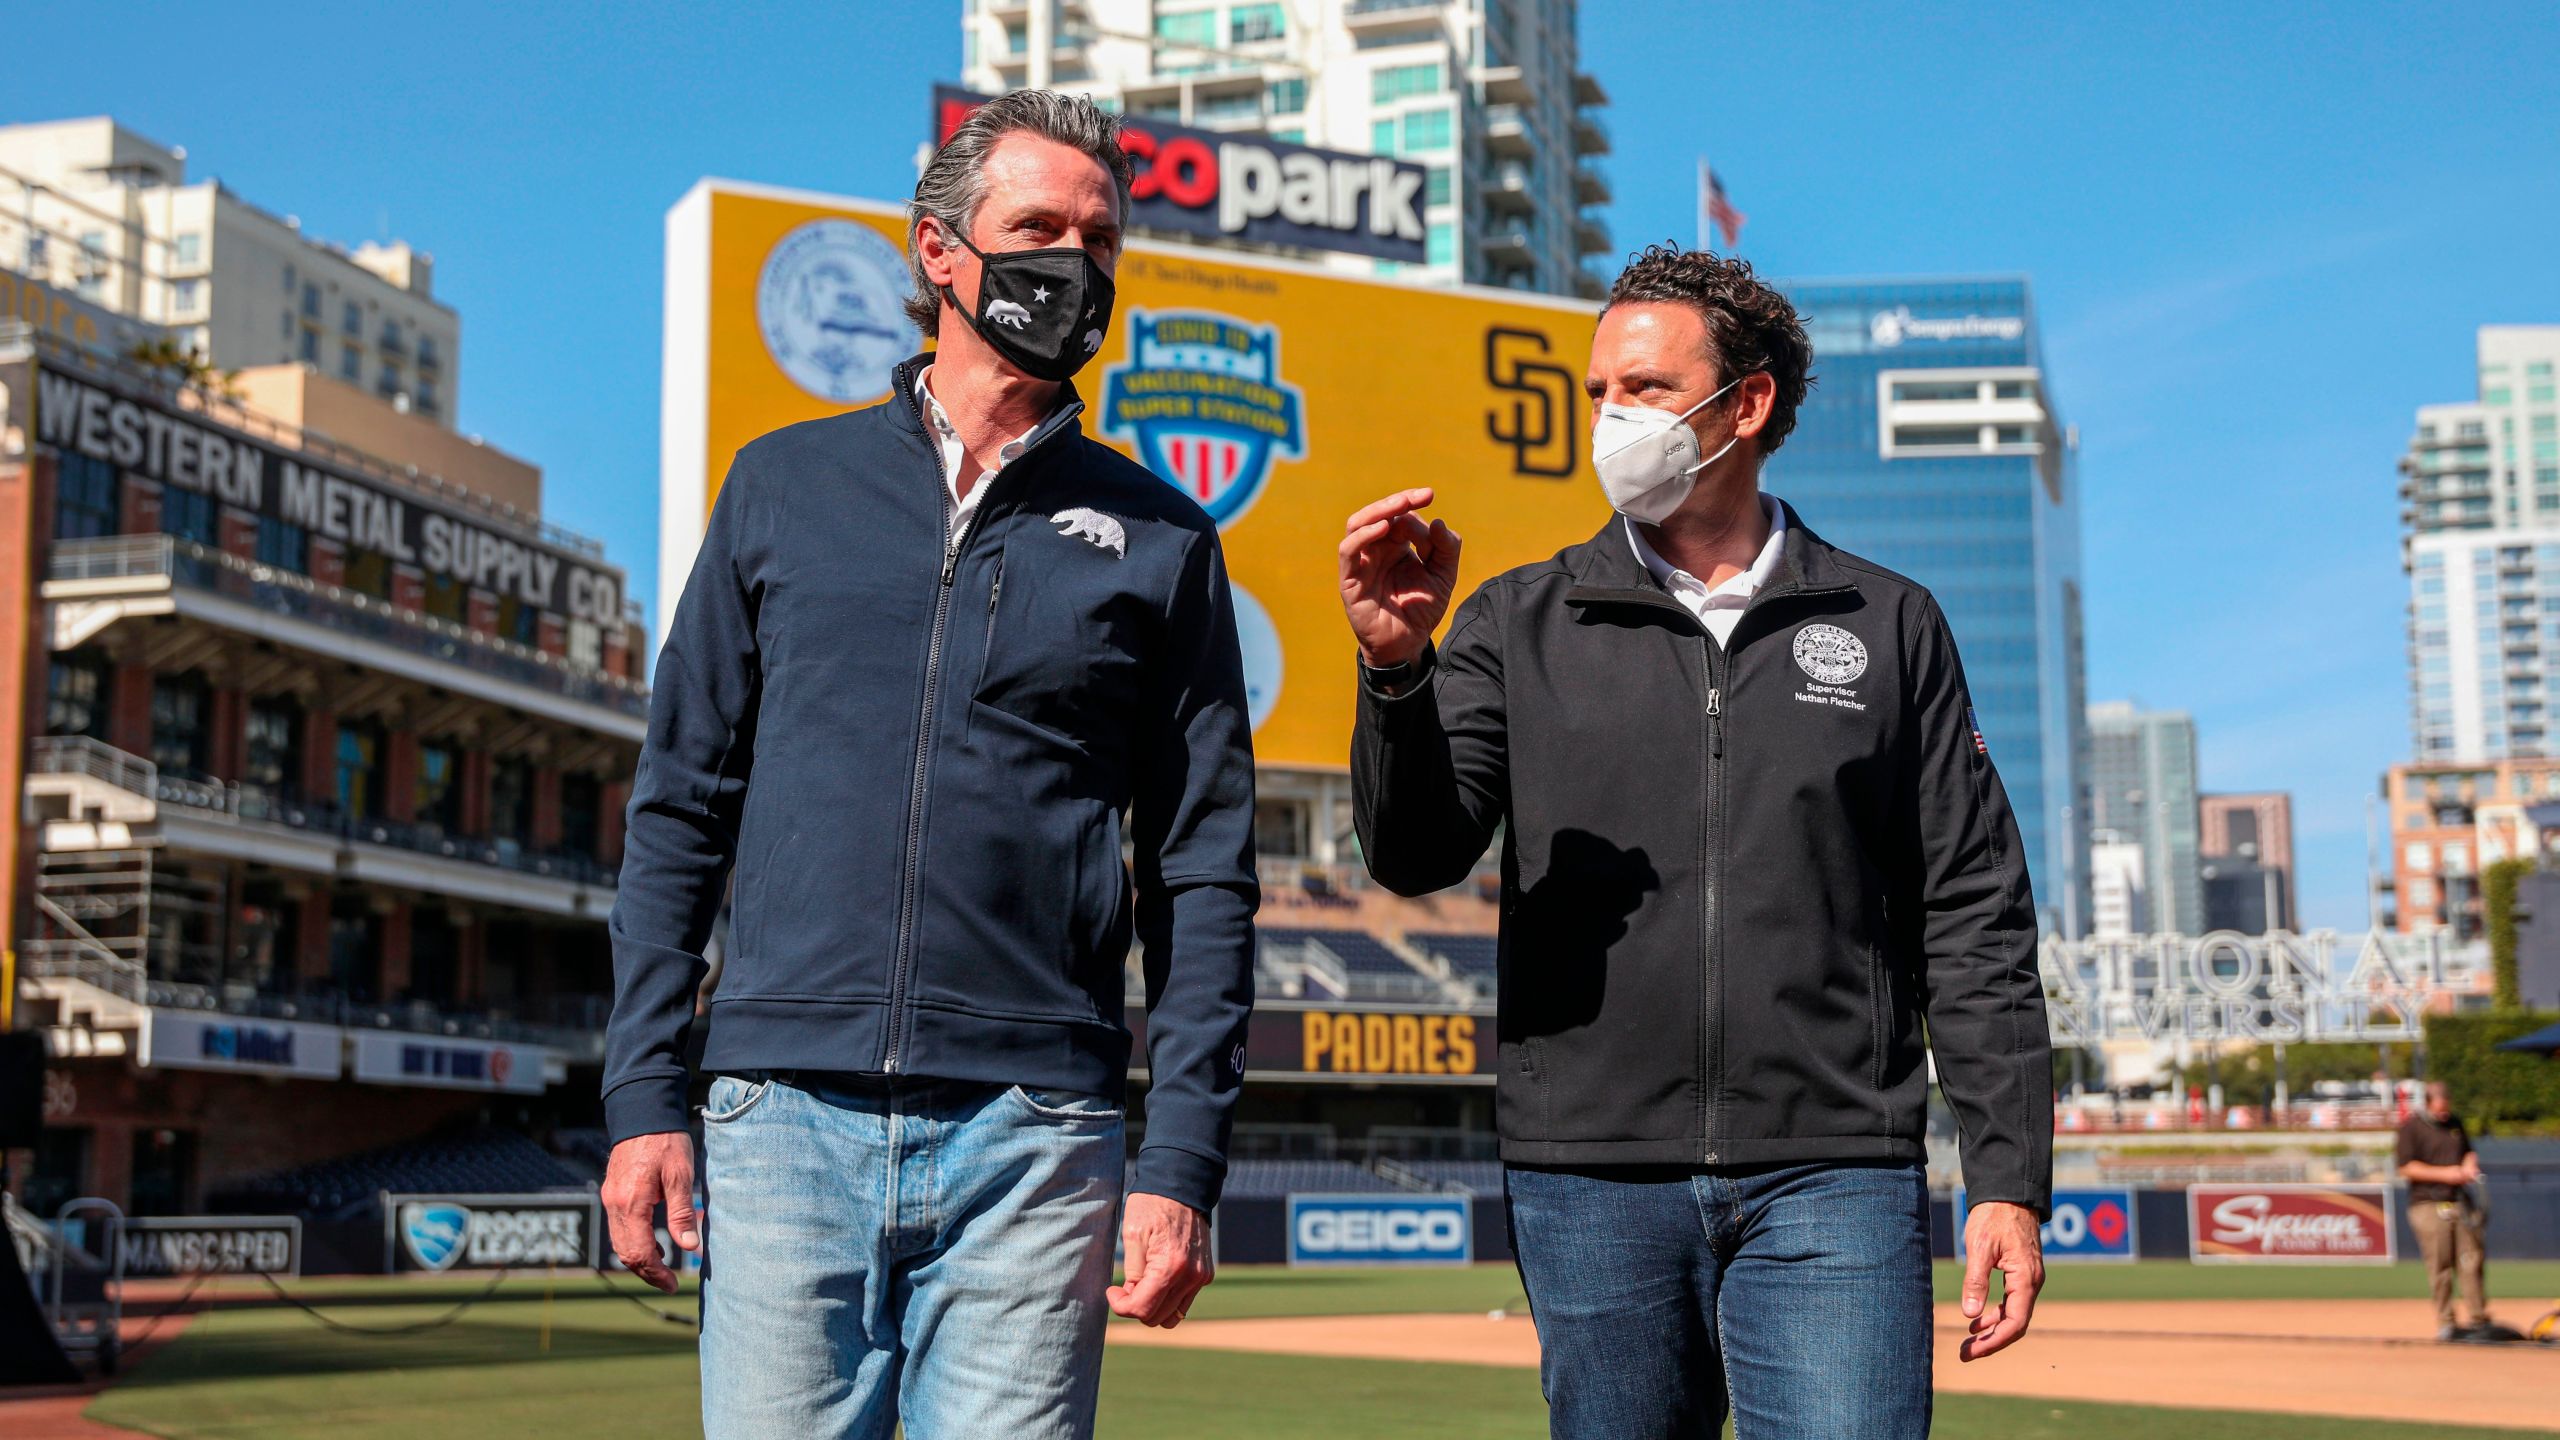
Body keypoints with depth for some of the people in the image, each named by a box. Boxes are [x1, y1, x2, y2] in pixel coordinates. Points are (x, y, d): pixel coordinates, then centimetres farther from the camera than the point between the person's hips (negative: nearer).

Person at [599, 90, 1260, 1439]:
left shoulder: (1159, 541, 9)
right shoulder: (784, 484, 11)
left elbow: (1205, 878, 7)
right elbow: (680, 809, 10)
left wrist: (1181, 1167, -2)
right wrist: (642, 1096, 2)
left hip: (1031, 1140, 0)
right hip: (784, 1118, 1)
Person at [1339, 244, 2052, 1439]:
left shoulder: (1888, 626, 10)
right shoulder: (1521, 625, 10)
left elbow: (1972, 918, 8)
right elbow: (1419, 855, -2)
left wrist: (2009, 1178, 1)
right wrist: (1396, 669, -19)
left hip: (1831, 1176, -1)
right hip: (1589, 1181, 1)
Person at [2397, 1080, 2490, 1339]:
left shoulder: (2455, 1123, 16)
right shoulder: (2411, 1127, -4)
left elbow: (2469, 1152, 26)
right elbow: (2406, 1167, -10)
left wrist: (2469, 1167, 3)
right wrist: (2444, 1174, -16)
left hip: (2461, 1203, 6)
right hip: (2429, 1205, -6)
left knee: (2472, 1261, 2)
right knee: (2440, 1267, -6)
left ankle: (2479, 1318, 10)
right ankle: (2445, 1323, 0)